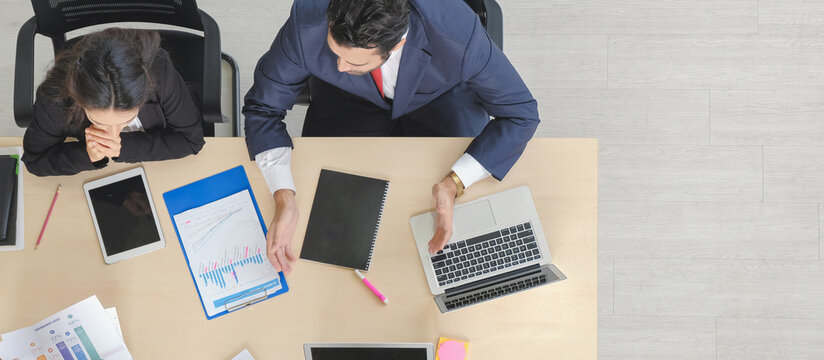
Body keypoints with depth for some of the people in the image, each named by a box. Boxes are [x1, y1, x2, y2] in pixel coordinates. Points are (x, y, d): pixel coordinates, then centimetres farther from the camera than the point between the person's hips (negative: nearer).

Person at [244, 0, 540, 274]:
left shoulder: (458, 34, -39)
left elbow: (521, 114, -25)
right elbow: (263, 106, -20)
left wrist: (454, 183, -38)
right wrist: (283, 200, -34)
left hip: (442, 98, -1)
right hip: (350, 103, 1)